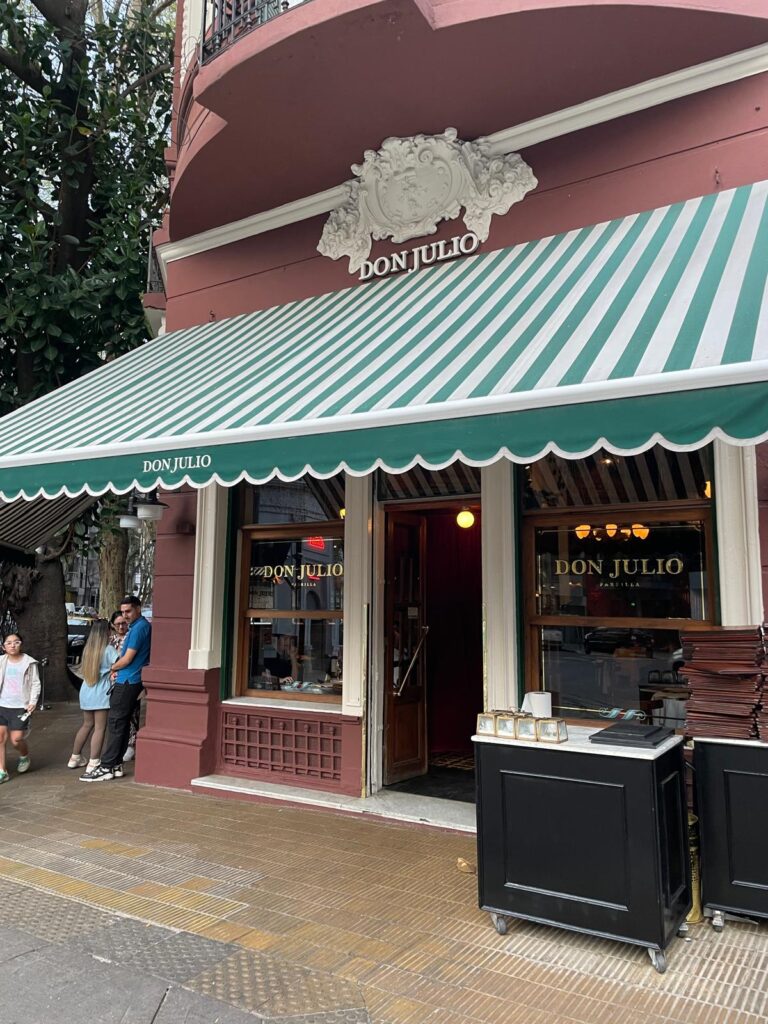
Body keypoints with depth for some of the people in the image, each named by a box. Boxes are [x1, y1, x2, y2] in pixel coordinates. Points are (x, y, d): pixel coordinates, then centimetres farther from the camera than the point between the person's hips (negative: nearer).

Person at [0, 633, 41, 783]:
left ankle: (24, 757, 28)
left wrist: (33, 701, -12)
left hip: (20, 707, -3)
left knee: (16, 739, -5)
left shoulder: (29, 663, -3)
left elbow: (35, 683, -2)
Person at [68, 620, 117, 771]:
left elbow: (83, 669, 14)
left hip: (86, 691, 7)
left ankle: (75, 758, 28)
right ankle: (93, 763, 0)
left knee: (87, 725, 20)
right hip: (101, 693, -7)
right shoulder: (109, 649, -11)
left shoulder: (87, 649, 9)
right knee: (99, 728, -1)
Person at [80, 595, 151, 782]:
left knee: (115, 723, -6)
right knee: (122, 723, 12)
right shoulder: (140, 626, 16)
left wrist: (113, 669, 2)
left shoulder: (139, 627, -16)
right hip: (129, 681, 10)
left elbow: (127, 659, -17)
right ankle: (116, 765, 17)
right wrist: (116, 671, 6)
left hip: (127, 682, -10)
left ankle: (107, 768, -2)